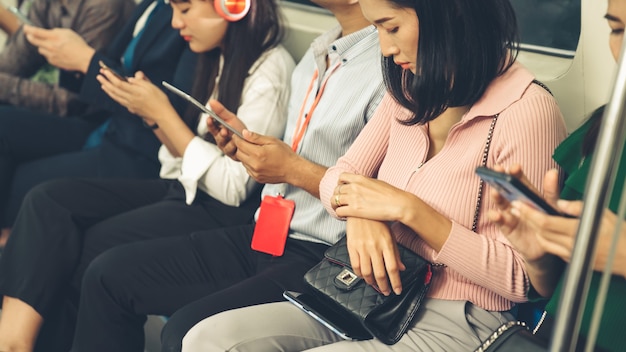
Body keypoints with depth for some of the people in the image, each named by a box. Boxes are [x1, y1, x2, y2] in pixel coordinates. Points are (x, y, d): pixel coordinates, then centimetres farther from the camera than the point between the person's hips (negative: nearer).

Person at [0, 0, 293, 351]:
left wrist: (163, 113, -13)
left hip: (227, 215, -8)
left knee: (89, 247, -19)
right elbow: (187, 160, 15)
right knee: (48, 201, -8)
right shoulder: (220, 59, 12)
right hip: (187, 191, 9)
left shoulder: (270, 69, -14)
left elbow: (234, 187, -17)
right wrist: (153, 113, -2)